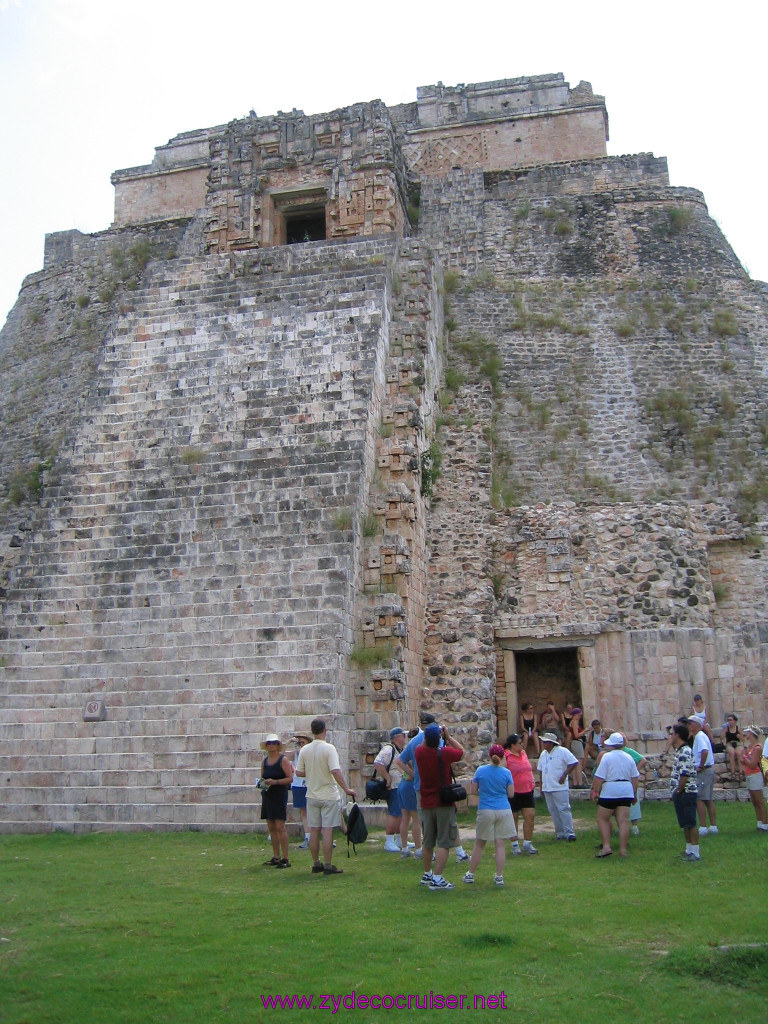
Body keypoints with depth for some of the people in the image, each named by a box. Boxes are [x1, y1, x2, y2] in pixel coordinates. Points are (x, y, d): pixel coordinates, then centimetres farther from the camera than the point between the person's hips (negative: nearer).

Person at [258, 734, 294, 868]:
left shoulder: (283, 760, -6)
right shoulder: (265, 760, 13)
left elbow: (290, 778, -11)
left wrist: (275, 781, -19)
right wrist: (262, 782, 0)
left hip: (279, 795, -7)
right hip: (267, 795, 7)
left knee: (280, 827, -10)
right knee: (271, 828, 9)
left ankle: (285, 858, -7)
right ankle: (276, 857, 16)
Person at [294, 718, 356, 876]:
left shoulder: (304, 750, 1)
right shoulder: (329, 748, -14)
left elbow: (299, 772, 4)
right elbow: (335, 771, -22)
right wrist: (346, 789, -15)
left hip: (312, 796, 5)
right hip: (329, 796, -5)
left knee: (314, 830, 11)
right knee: (327, 831, -1)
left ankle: (316, 864, 20)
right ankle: (328, 865, 1)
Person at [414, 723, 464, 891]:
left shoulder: (419, 752, -6)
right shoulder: (444, 753, -18)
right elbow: (461, 751, 2)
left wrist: (429, 737, 13)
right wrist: (448, 736, 6)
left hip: (426, 803, 5)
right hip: (444, 803, -5)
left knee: (427, 842, 17)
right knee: (444, 842, -2)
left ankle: (427, 874, 30)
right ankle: (437, 879, -8)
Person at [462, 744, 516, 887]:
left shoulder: (480, 771, -5)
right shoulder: (506, 772, -5)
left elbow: (472, 791, 1)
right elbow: (511, 794, 1)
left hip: (485, 811, 0)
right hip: (503, 811, 0)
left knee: (479, 844, 11)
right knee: (500, 844, 5)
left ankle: (470, 874, 18)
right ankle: (499, 877, 7)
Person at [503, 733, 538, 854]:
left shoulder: (523, 753, 10)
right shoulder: (506, 757, -13)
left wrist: (532, 782, 18)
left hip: (527, 791, 7)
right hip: (513, 793, -6)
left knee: (530, 816, 4)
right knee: (513, 819, 5)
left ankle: (527, 844, 15)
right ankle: (515, 845, 17)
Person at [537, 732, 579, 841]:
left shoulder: (562, 751, -8)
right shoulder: (543, 754, 14)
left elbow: (573, 763, -12)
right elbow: (540, 770, 20)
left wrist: (564, 776, -15)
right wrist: (541, 785, 16)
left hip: (559, 787, -7)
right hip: (547, 787, 7)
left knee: (564, 809, -8)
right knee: (553, 810, 9)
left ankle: (569, 833, -4)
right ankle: (560, 832, 17)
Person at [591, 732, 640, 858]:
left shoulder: (606, 756, -8)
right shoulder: (629, 758, 9)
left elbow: (599, 777, -12)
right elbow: (635, 778, 12)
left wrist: (595, 791, -4)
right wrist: (634, 794, 19)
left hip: (609, 792, -5)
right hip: (626, 792, 5)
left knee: (602, 819, 8)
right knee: (623, 821, 4)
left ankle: (606, 846, -1)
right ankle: (623, 850, 3)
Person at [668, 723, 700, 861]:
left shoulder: (685, 751, -17)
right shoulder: (680, 751, 15)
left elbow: (685, 774, -23)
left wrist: (678, 791, -18)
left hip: (686, 792, -10)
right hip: (681, 794, 10)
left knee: (691, 823, -4)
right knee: (685, 824, 15)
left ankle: (695, 853, 1)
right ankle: (689, 850, 23)